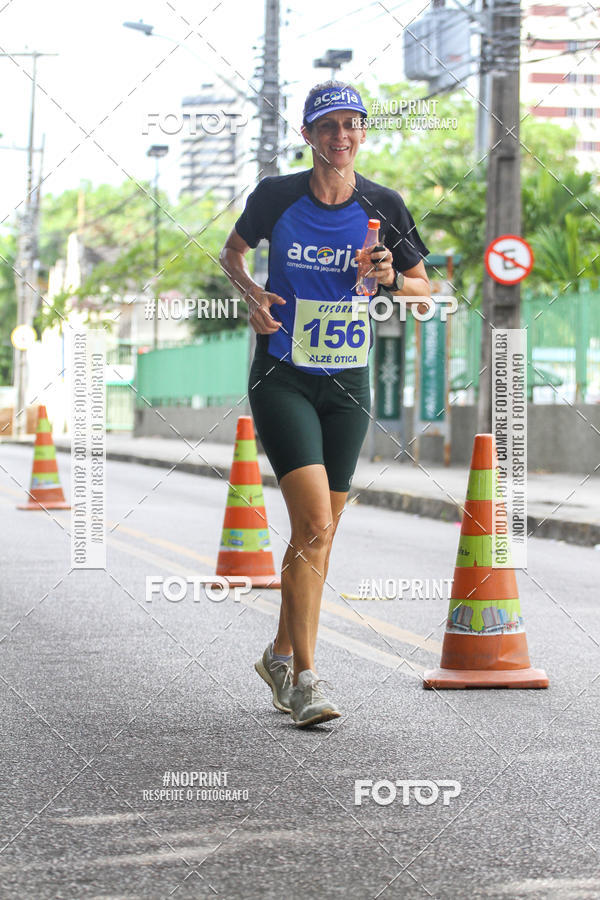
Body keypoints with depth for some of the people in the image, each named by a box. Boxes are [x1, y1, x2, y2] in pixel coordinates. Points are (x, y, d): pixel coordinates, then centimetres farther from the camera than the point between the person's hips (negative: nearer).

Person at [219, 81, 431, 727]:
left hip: (347, 383, 3)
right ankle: (304, 678, -11)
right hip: (282, 378, -3)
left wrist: (392, 280, -13)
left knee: (317, 534, 8)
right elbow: (232, 251, 14)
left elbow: (424, 289, 9)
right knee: (315, 525, -17)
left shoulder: (384, 207, -1)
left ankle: (281, 656, 27)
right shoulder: (276, 195, -5)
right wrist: (250, 292, -6)